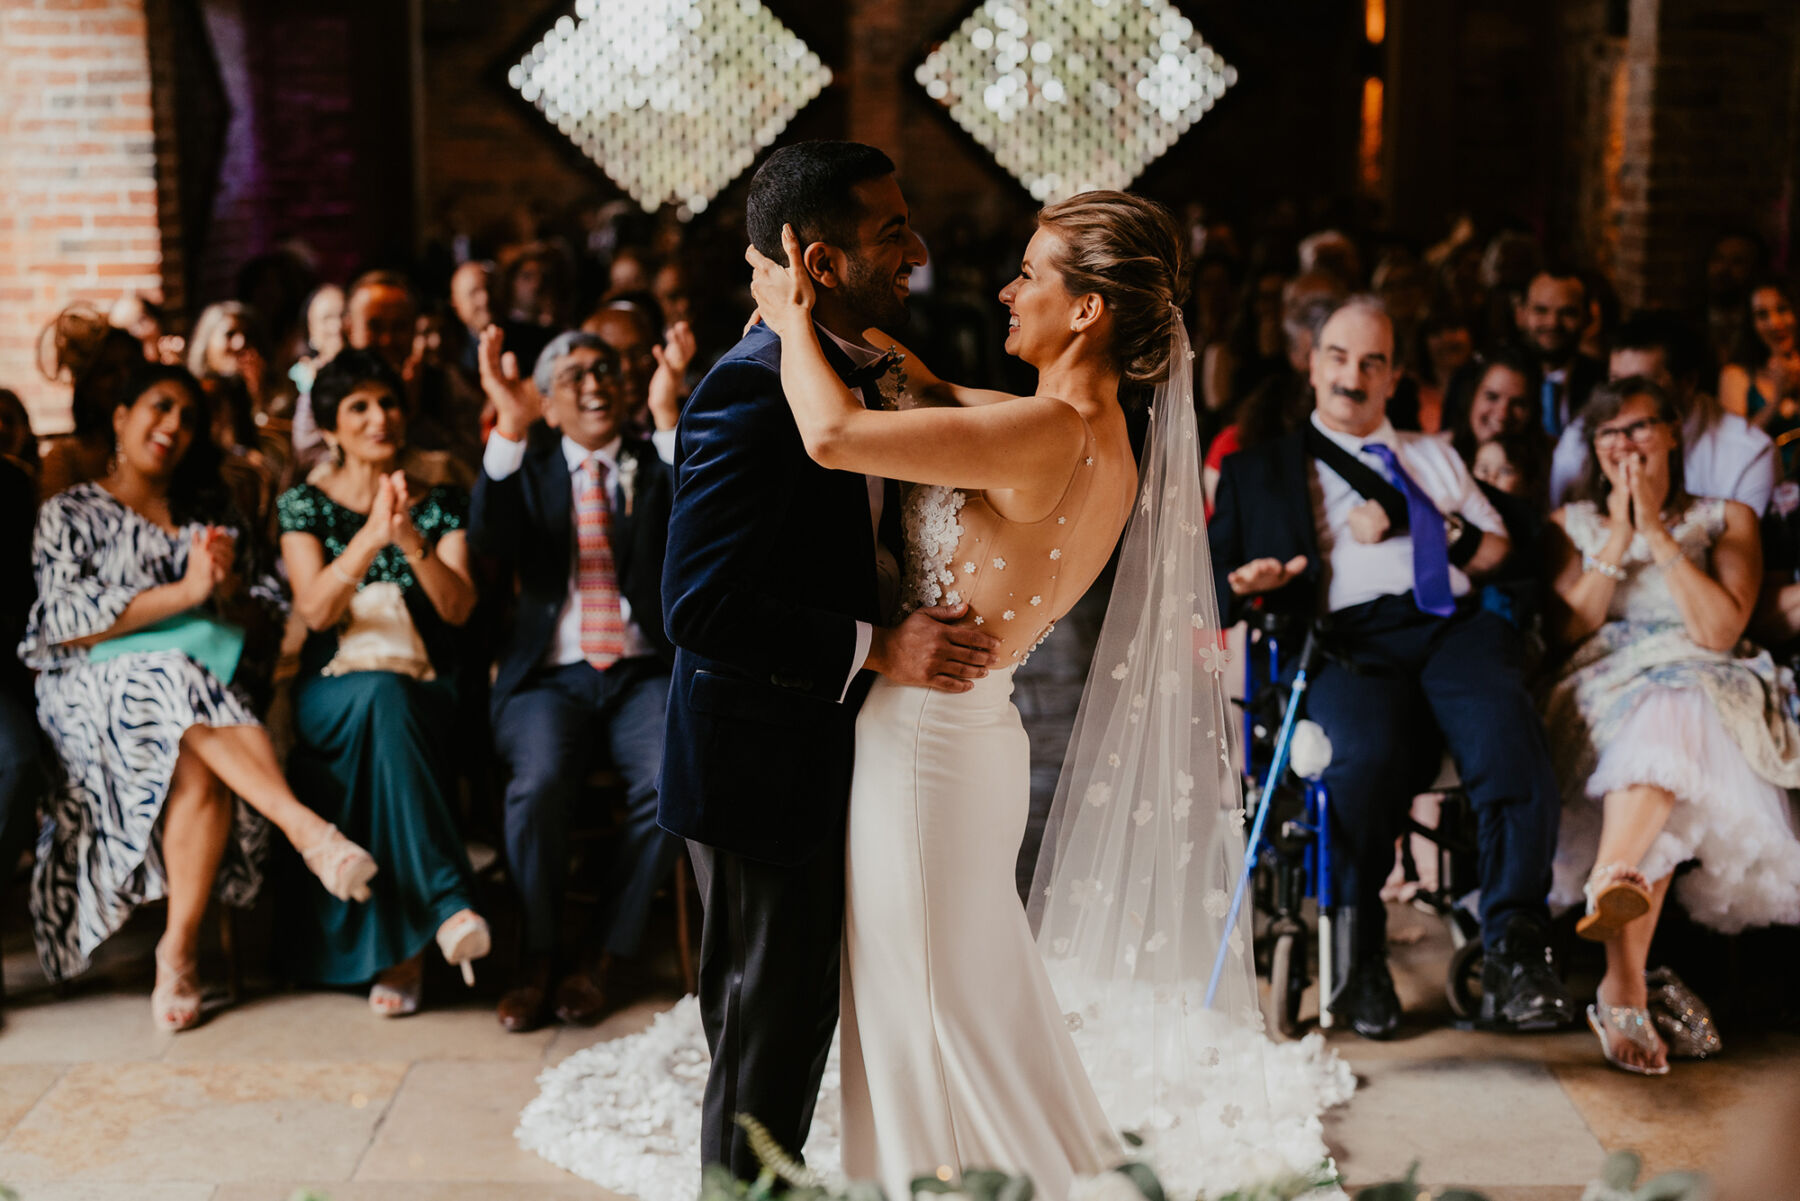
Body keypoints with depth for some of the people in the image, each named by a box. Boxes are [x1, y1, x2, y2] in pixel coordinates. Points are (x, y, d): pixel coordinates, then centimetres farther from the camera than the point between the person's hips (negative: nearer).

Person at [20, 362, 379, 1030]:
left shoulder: (209, 515, 24)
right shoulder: (70, 513, 12)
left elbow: (271, 612, 16)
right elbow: (64, 621, -5)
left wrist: (231, 592, -8)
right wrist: (186, 590, -13)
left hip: (205, 685, 3)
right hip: (94, 693, -2)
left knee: (199, 770, -33)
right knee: (174, 683, -38)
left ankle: (179, 948, -31)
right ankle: (308, 830, -46)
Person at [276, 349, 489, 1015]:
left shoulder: (442, 504, 13)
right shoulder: (305, 504, 10)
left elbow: (458, 607, -1)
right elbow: (315, 609, -6)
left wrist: (412, 541, -19)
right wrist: (371, 537, -20)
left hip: (426, 697, 1)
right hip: (332, 698, -1)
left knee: (388, 708, -35)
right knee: (382, 694, -36)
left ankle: (400, 950, -33)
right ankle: (449, 903, -41)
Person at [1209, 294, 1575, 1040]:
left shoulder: (1434, 455, 33)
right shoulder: (1260, 470, 24)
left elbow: (1500, 554, 24)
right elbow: (1210, 578, 15)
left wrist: (1421, 524, 5)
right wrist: (1243, 583, -9)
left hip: (1452, 627, 2)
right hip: (1347, 644, -2)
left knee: (1512, 747, -31)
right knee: (1367, 759, -35)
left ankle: (1513, 957, -26)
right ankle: (1358, 955, -16)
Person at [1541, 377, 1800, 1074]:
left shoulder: (1726, 520, 16)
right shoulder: (1572, 525, 22)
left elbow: (1720, 631, -2)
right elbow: (1569, 629, 5)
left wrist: (1657, 533, -5)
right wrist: (1618, 537, 0)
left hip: (1705, 691, 0)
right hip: (1604, 694, 0)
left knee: (1663, 716, -40)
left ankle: (1611, 882, -64)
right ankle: (1628, 989, -53)